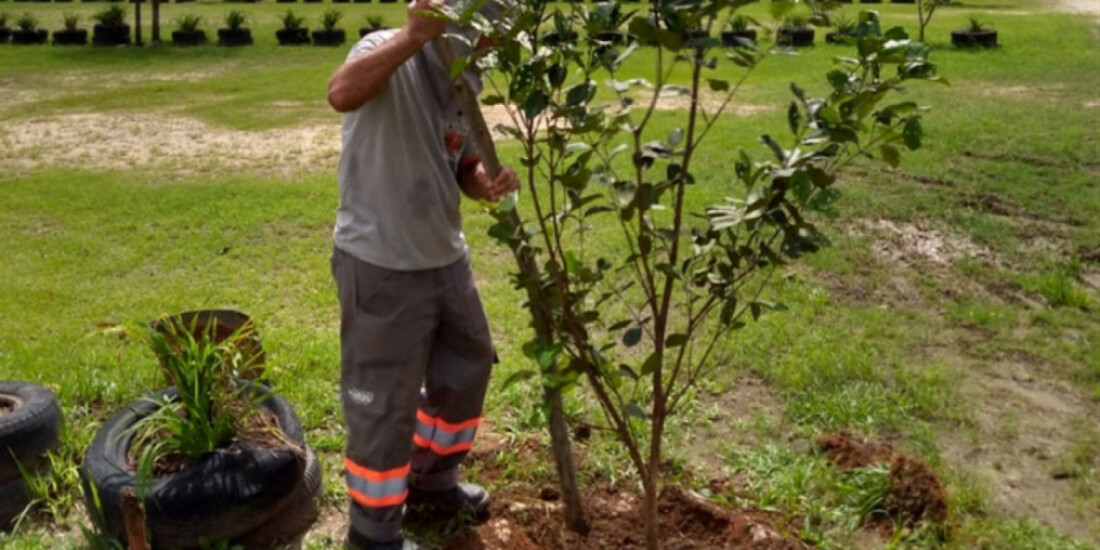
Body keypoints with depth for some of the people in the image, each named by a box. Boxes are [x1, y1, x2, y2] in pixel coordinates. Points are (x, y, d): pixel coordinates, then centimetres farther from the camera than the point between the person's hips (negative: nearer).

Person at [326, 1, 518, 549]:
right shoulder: (387, 53, -17)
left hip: (445, 256, 9)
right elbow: (341, 94, -40)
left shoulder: (464, 79, 7)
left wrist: (487, 184, -8)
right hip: (380, 264, -8)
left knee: (466, 368, 22)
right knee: (383, 400, 4)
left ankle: (432, 479, 46)